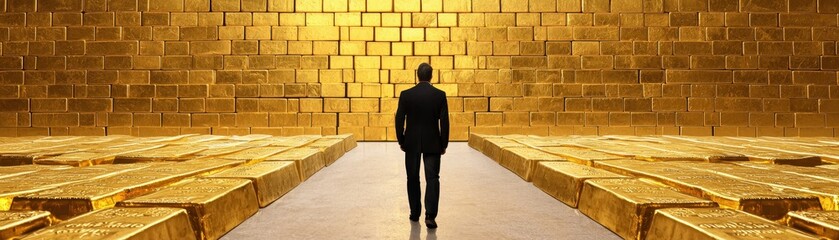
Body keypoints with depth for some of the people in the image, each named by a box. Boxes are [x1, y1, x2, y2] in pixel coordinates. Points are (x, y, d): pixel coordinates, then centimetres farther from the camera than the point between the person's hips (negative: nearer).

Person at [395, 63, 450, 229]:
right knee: (432, 179, 0)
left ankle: (415, 213, 22)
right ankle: (430, 215, -13)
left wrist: (401, 141, 9)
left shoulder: (406, 95, -5)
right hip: (432, 143, -1)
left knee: (413, 178, 14)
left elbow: (399, 120, -3)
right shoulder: (440, 95, -5)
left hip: (412, 143, 1)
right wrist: (444, 144, 3)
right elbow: (444, 121, -6)